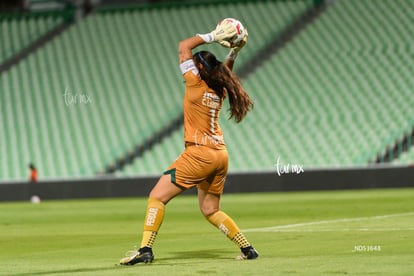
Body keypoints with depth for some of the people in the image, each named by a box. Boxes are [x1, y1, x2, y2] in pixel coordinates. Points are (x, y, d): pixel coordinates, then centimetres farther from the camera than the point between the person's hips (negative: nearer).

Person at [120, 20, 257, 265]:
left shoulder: (196, 84, -9)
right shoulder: (219, 89, 10)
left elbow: (184, 46, -3)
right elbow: (226, 69, 34)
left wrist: (213, 36, -1)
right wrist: (235, 50, 22)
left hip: (200, 153, -8)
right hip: (220, 155, 8)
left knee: (157, 197, -7)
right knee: (211, 211, 19)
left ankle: (145, 250, -17)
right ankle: (247, 248, 16)